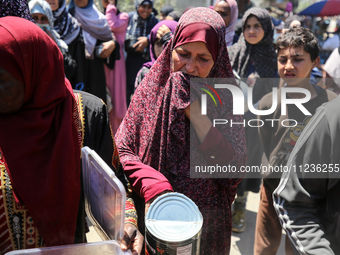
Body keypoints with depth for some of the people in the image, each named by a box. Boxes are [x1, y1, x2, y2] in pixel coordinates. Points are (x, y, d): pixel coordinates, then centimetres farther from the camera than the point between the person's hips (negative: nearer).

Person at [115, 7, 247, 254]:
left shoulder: (226, 99, -8)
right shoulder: (152, 88, -5)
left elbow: (237, 169, -16)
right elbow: (121, 150, -7)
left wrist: (196, 114, -21)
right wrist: (150, 184, -25)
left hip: (206, 223, 0)